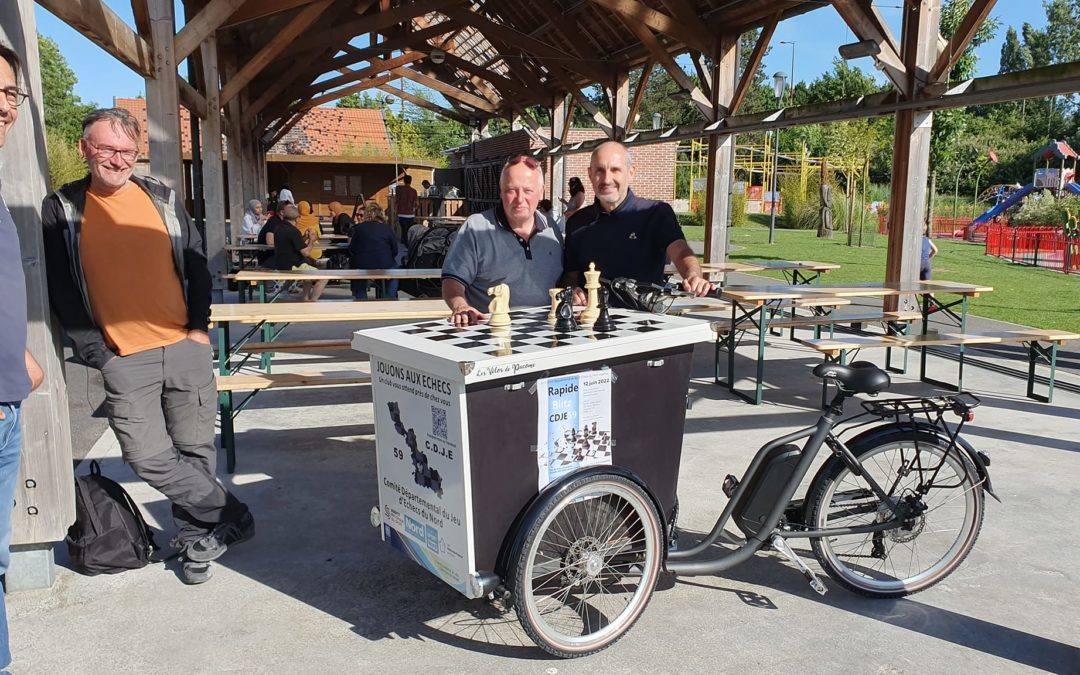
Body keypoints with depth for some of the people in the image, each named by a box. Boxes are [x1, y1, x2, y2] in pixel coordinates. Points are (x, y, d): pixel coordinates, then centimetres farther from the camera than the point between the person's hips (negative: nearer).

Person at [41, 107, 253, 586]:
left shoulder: (163, 198, 8)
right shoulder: (61, 210, 4)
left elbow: (197, 265, 11)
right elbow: (61, 291, 2)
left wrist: (199, 328, 1)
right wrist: (96, 353, -5)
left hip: (186, 348, 1)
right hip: (124, 360, -1)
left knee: (195, 450, 6)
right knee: (148, 456, -6)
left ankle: (195, 540, 21)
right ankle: (229, 515, 10)